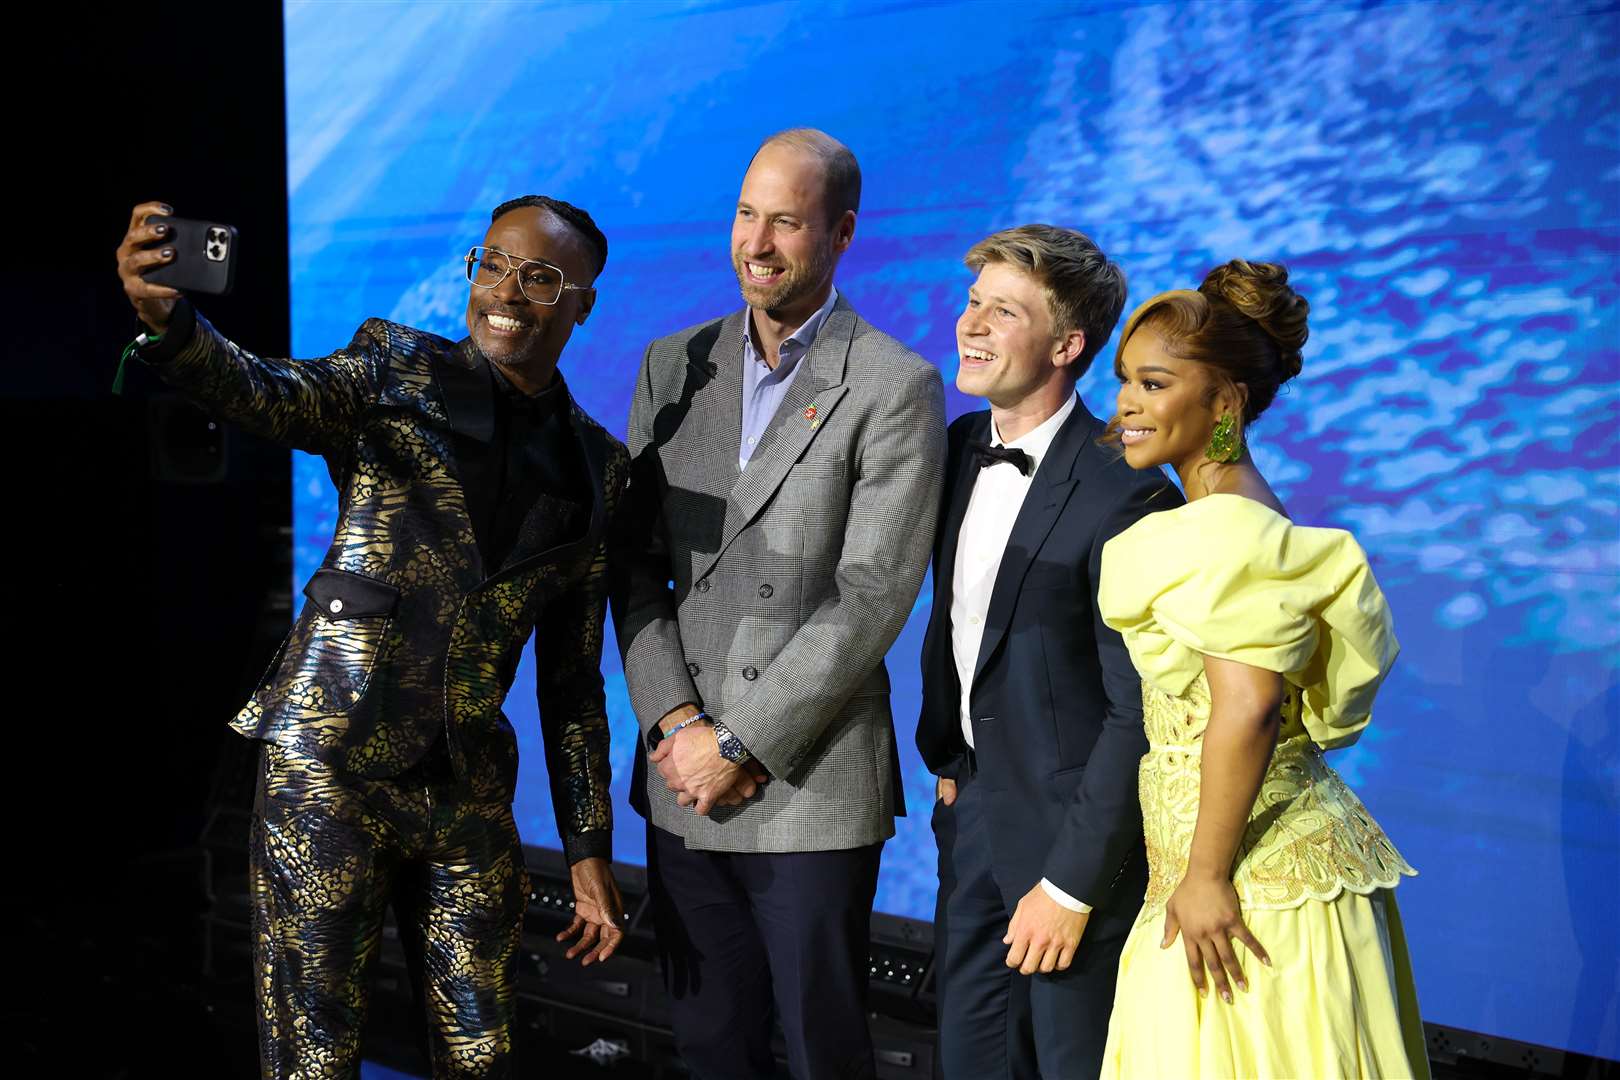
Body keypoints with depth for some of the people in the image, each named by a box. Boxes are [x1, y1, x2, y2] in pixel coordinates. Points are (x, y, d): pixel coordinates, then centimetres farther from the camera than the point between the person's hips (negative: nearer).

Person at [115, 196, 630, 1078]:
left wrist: (588, 847, 11)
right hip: (330, 767, -3)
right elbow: (269, 394, -21)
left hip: (467, 789, 4)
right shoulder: (400, 370, 0)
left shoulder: (597, 466, 9)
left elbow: (572, 671, 12)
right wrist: (168, 320, -42)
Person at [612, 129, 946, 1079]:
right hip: (684, 782, 5)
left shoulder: (896, 387, -7)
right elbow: (636, 563, 7)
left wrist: (739, 747, -13)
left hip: (811, 785, -4)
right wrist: (676, 725, -6)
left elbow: (871, 598, -13)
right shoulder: (673, 366, 9)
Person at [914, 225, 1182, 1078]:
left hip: (1070, 828, -7)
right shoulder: (964, 445, 2)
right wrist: (943, 756, 11)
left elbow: (1138, 711, -20)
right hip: (973, 809, 7)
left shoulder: (1124, 495, -21)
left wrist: (1072, 883, -18)